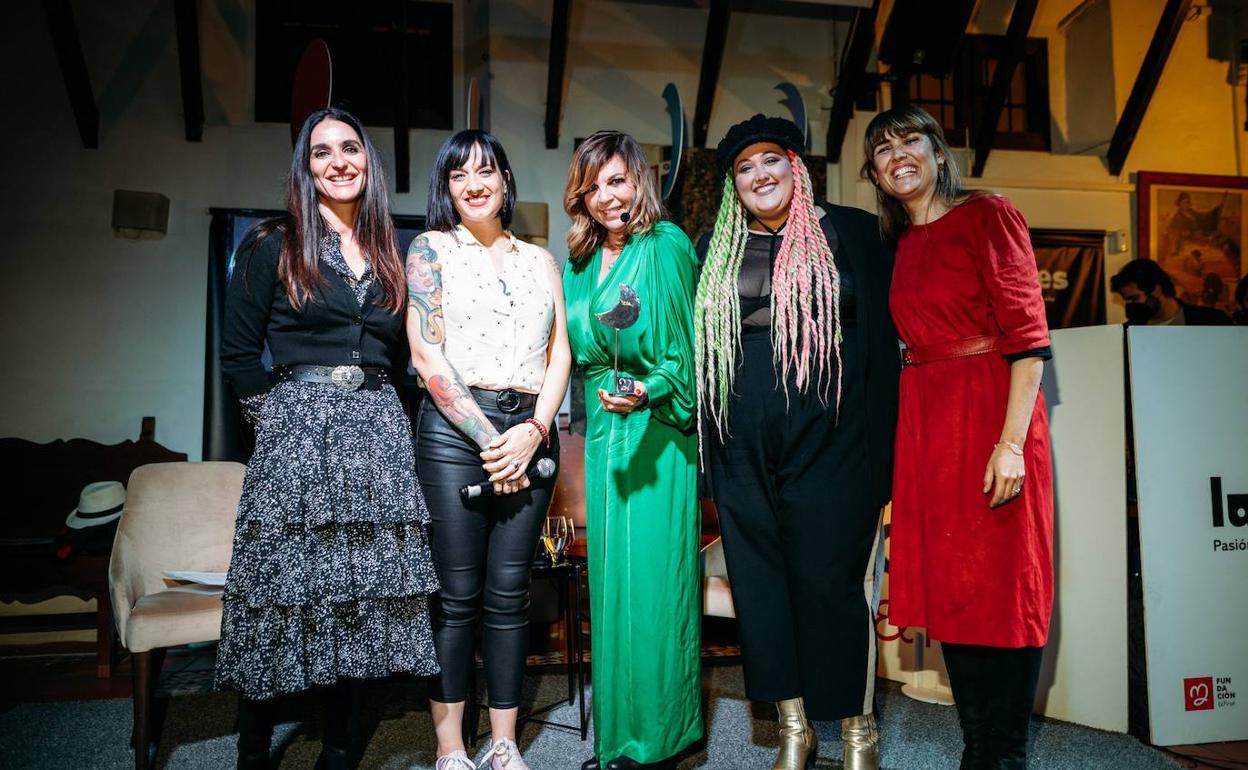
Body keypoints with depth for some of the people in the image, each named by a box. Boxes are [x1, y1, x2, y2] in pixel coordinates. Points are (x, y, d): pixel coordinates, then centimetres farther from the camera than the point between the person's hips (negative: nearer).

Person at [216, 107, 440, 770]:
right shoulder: (272, 246, 5)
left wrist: (376, 409, 9)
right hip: (296, 434, -3)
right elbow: (239, 351, 3)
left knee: (363, 593, 4)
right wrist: (275, 415, -2)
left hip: (379, 434, 4)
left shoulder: (390, 255, 16)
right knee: (285, 591, -2)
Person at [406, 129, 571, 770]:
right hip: (455, 430, -3)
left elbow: (560, 353, 11)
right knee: (457, 595, -1)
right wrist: (489, 440, -9)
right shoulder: (432, 249, 6)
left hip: (529, 433, 3)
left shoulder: (540, 260, 17)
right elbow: (428, 355, -4)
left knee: (509, 593, 6)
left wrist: (533, 430, -5)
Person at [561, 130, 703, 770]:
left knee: (653, 579, -2)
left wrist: (649, 392, -25)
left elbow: (685, 349, -10)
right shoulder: (580, 261, 13)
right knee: (608, 578, 10)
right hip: (604, 431, 7)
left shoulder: (666, 248, -7)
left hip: (658, 432, -6)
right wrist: (602, 401, 12)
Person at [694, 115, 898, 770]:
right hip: (743, 447, 4)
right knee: (759, 579, 6)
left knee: (830, 578, -2)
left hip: (827, 438, -3)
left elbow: (884, 334, 2)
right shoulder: (715, 249, 14)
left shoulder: (849, 231, 6)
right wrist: (706, 439, 3)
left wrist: (878, 439, -4)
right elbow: (695, 343, 14)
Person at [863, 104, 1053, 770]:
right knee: (947, 583, 10)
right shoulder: (901, 245, 16)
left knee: (1002, 584, -1)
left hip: (991, 413, -6)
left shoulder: (987, 216, -3)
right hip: (923, 422, 6)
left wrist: (1012, 441, -19)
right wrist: (903, 437, 7)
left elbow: (1028, 338, -11)